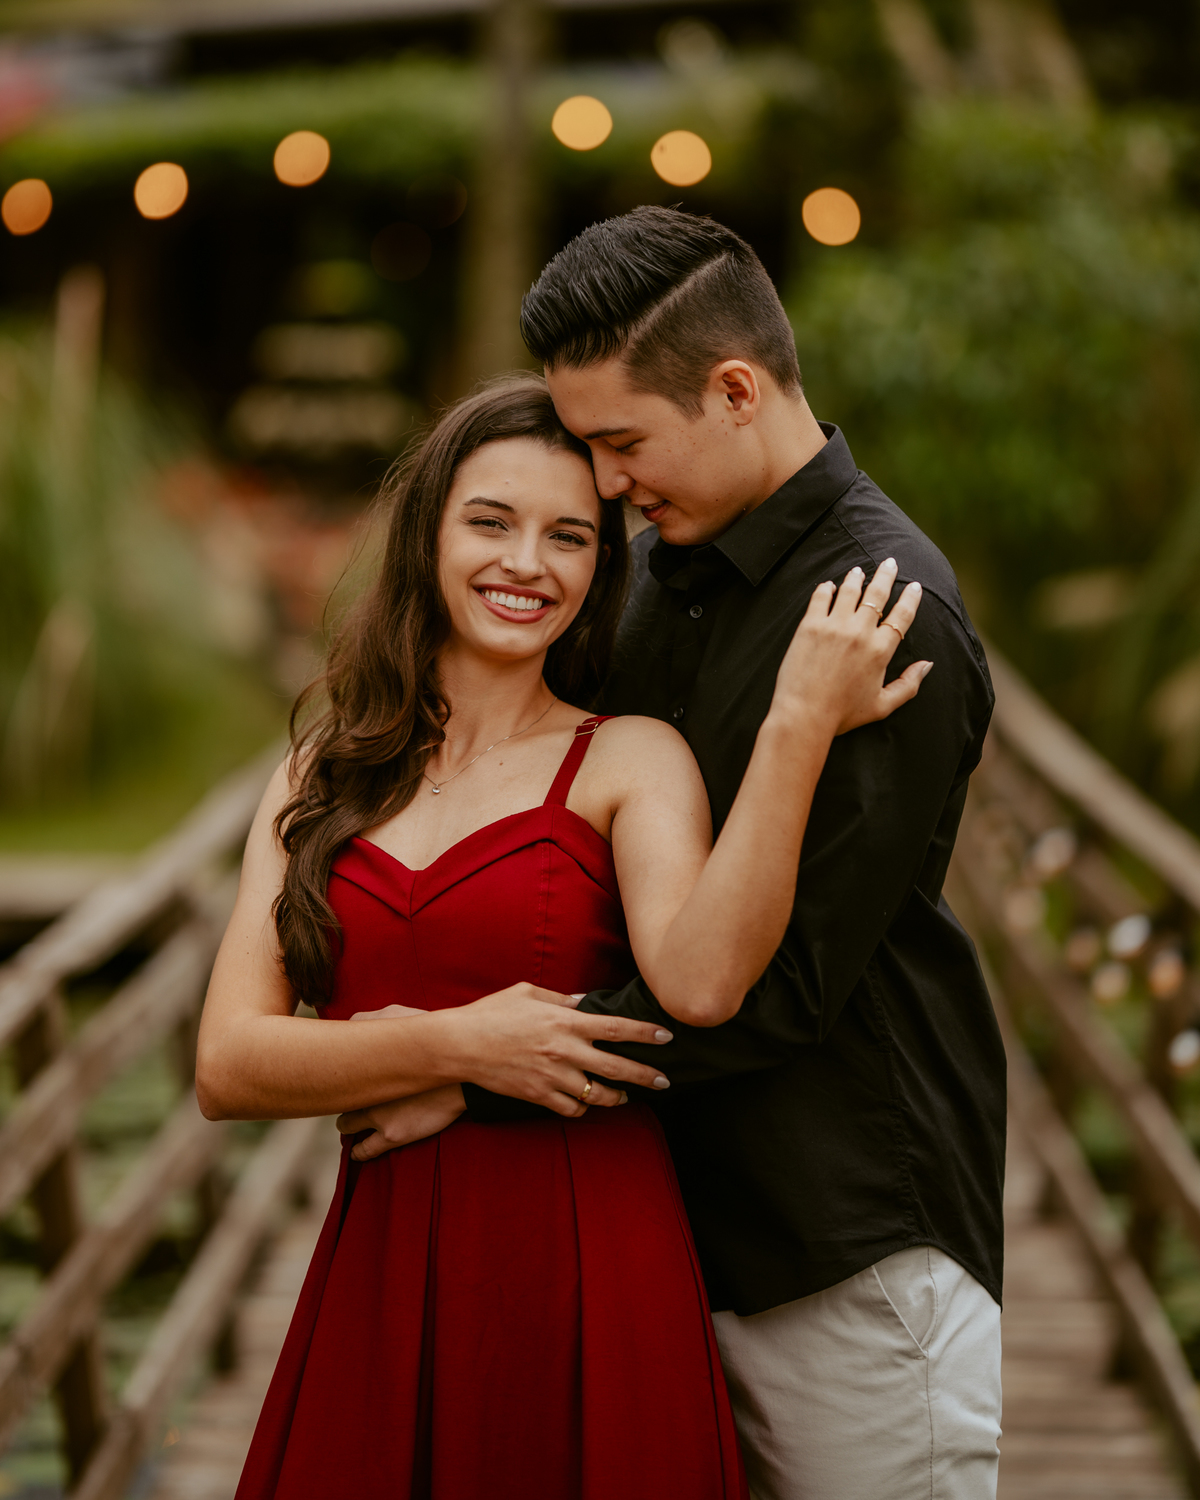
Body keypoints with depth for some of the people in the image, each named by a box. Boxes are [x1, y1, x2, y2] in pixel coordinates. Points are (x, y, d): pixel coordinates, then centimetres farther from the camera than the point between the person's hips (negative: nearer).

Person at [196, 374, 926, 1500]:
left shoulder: (629, 761, -2)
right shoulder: (324, 774, 9)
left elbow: (701, 983, -23)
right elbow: (226, 1067, -1)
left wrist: (800, 722, -25)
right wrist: (453, 1043, -14)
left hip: (587, 1287, -3)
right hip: (376, 1288, 3)